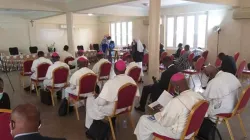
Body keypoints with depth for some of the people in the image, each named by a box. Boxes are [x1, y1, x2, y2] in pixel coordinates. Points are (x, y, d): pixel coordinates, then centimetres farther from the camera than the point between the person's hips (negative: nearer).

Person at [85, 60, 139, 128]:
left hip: (111, 110, -6)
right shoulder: (131, 79, -13)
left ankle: (89, 126, 33)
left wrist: (97, 99, -7)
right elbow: (136, 95, -2)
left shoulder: (110, 82, -31)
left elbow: (101, 102, -30)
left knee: (90, 99, 18)